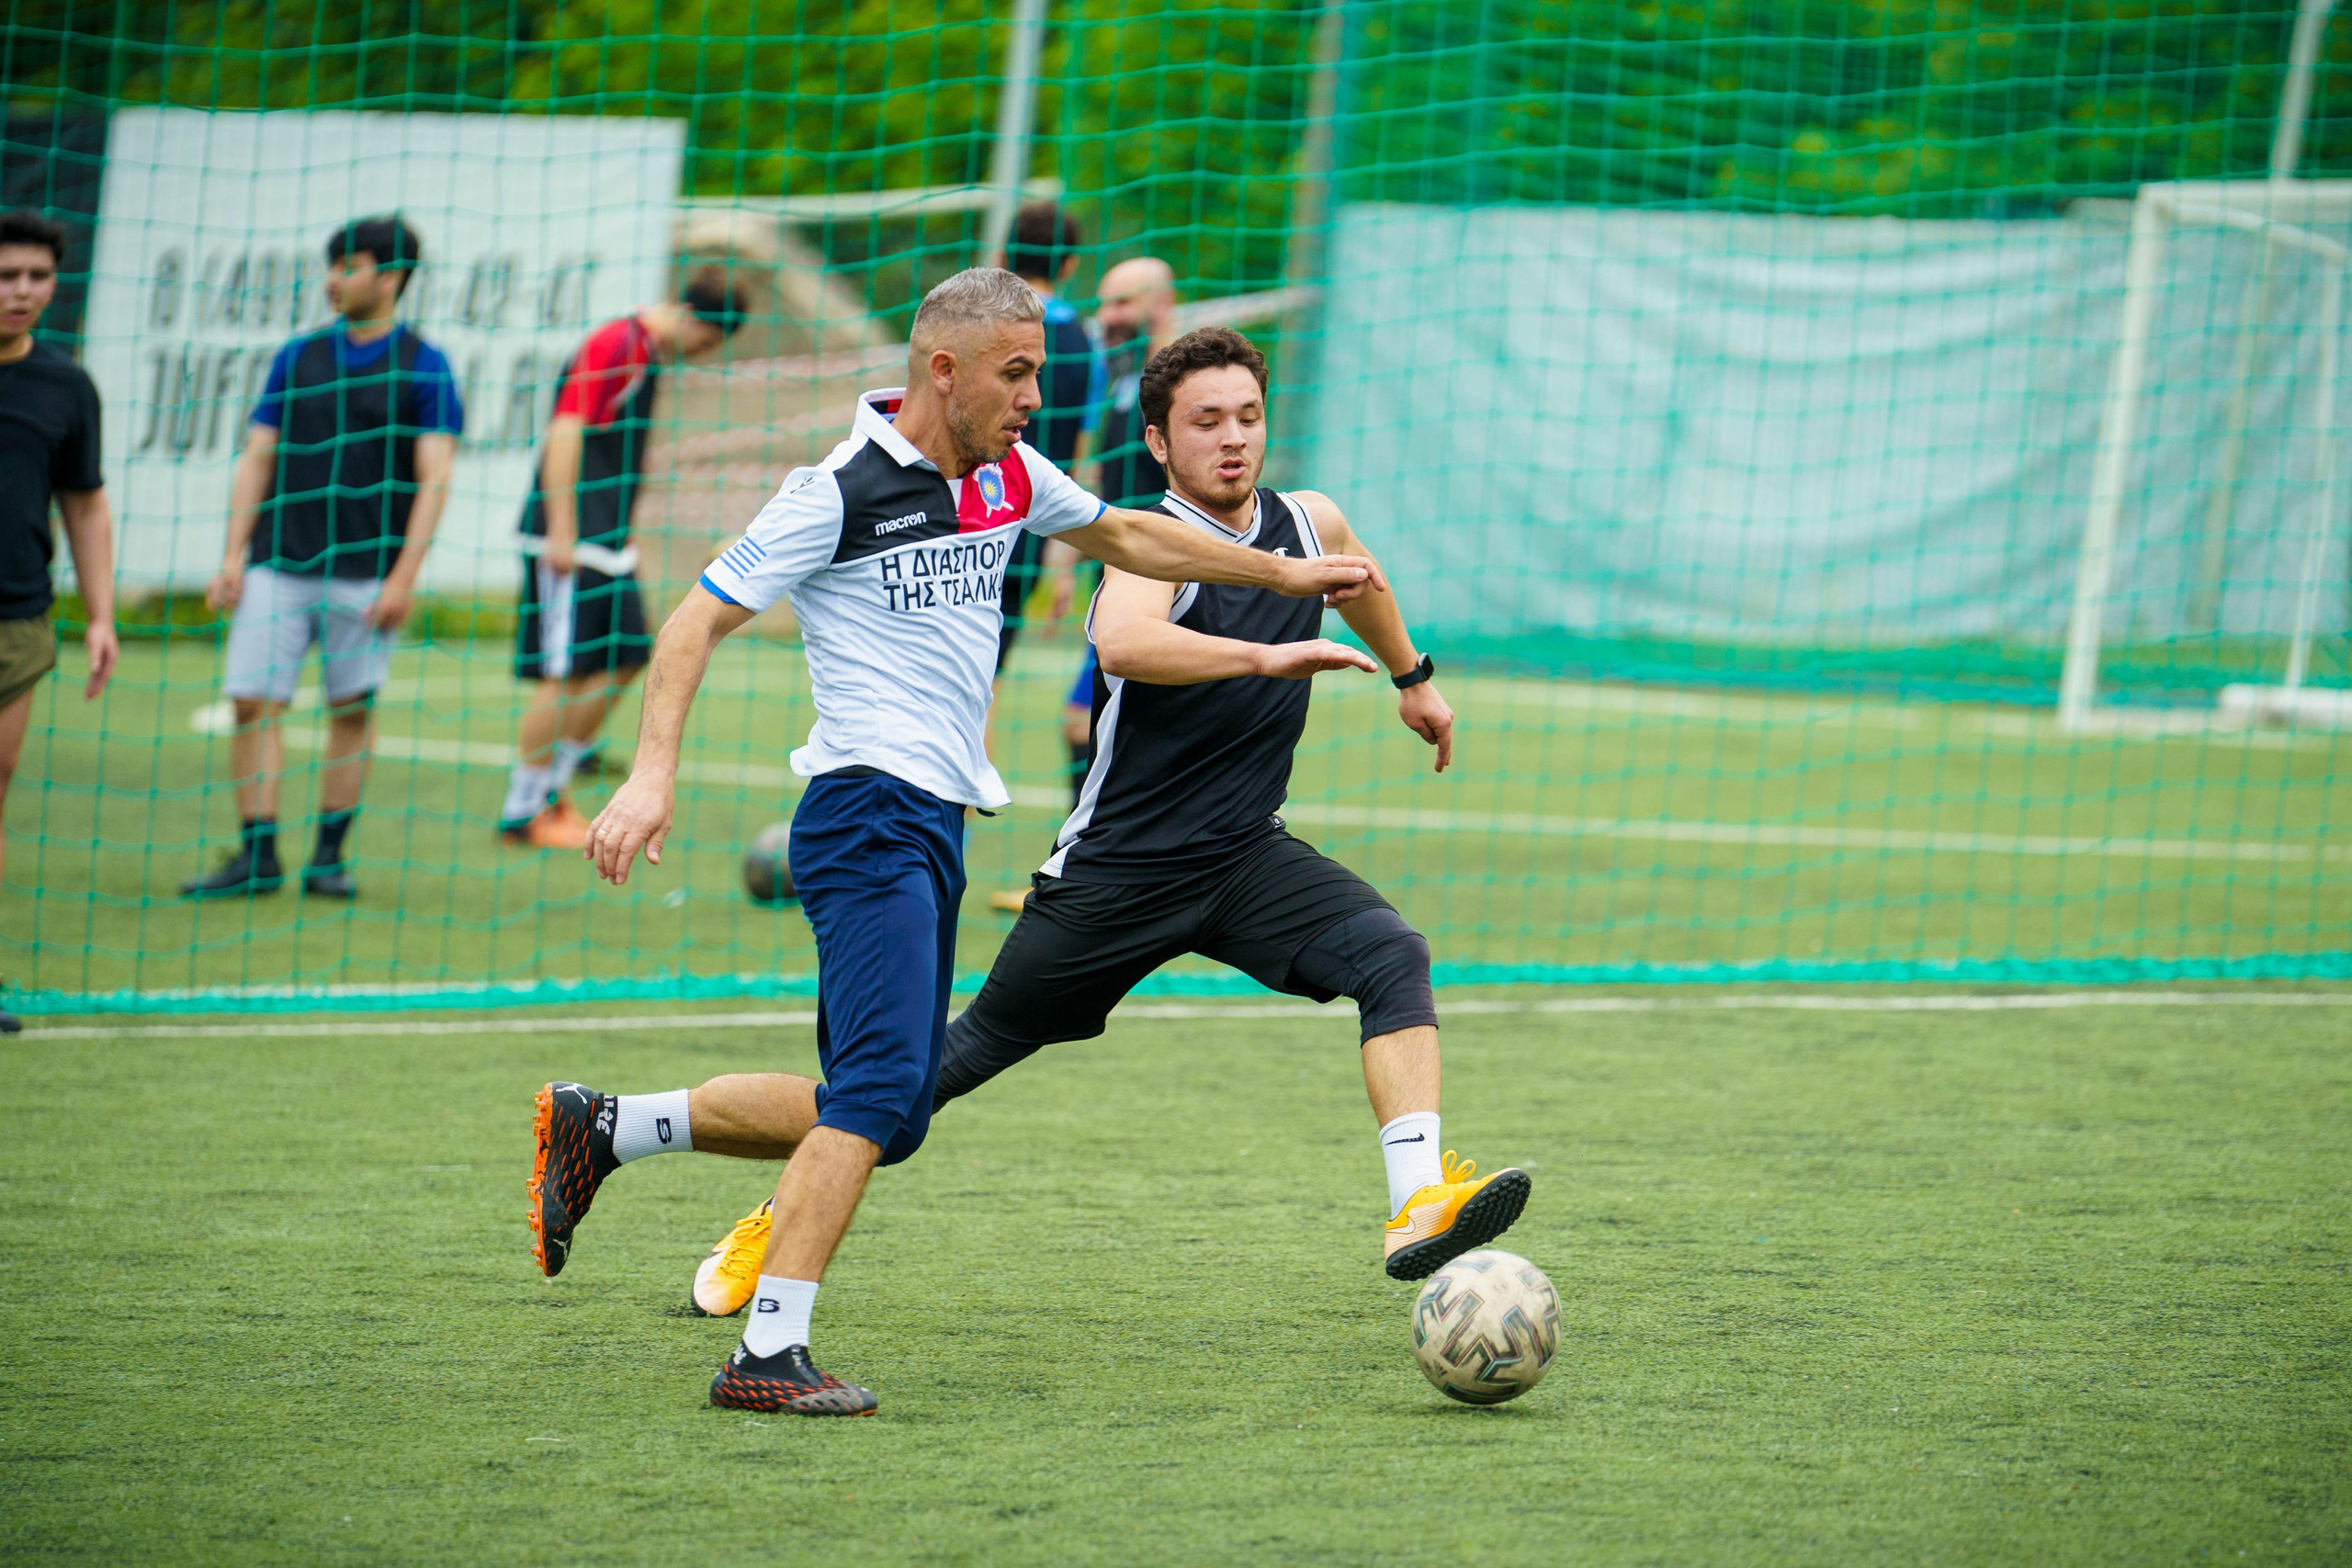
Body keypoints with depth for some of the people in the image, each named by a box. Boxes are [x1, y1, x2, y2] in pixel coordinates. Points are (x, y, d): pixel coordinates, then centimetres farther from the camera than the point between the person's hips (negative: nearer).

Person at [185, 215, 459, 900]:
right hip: (279, 563, 3)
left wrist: (404, 577, -12)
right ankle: (257, 855, -2)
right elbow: (256, 459, 12)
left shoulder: (423, 368, -1)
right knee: (254, 701, -5)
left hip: (365, 573, -3)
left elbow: (433, 478, -5)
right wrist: (234, 556, 3)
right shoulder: (297, 358, 10)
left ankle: (330, 856, 13)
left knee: (352, 709, 3)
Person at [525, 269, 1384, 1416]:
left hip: (937, 827, 9)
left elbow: (1124, 535, 31)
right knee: (881, 1090, -20)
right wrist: (654, 772, -23)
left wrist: (1287, 574, 35)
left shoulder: (1009, 476, 12)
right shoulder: (842, 490, -11)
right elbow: (698, 621, -11)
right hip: (870, 815, -9)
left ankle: (604, 1128, 21)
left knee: (882, 1114, 10)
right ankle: (768, 1355, -21)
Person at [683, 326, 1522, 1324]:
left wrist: (1414, 678, 43)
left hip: (1245, 858, 5)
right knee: (963, 1055, 4)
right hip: (1117, 866, -5)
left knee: (1394, 958, -20)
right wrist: (1266, 656, -45)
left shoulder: (1311, 526, 5)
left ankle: (1417, 1205, -30)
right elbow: (1121, 644, -40)